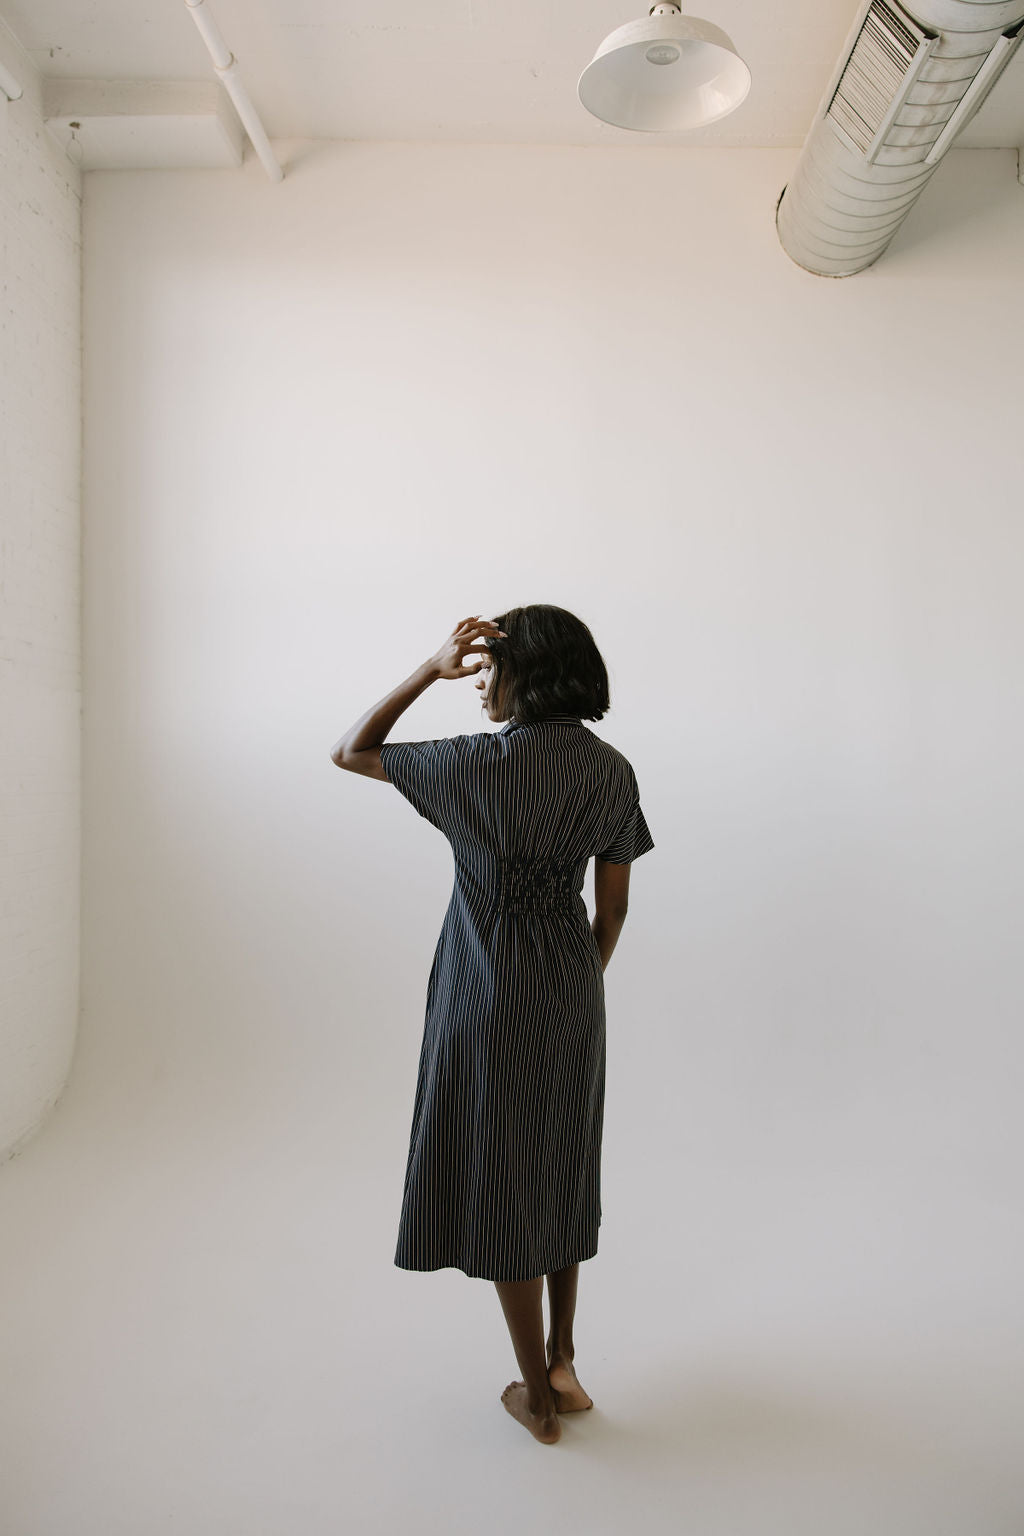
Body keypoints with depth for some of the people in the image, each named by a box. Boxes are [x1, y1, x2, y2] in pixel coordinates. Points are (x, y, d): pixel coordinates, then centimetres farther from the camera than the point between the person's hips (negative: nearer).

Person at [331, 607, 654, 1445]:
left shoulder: (479, 763, -18)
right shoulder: (614, 771, -3)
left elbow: (348, 752, -6)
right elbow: (613, 907, 3)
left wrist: (430, 669, -10)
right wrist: (583, 985, 17)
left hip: (489, 996, -5)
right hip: (572, 995, 5)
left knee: (502, 1183, 10)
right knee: (561, 1168, 23)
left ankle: (538, 1395, 25)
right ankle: (561, 1360, 33)